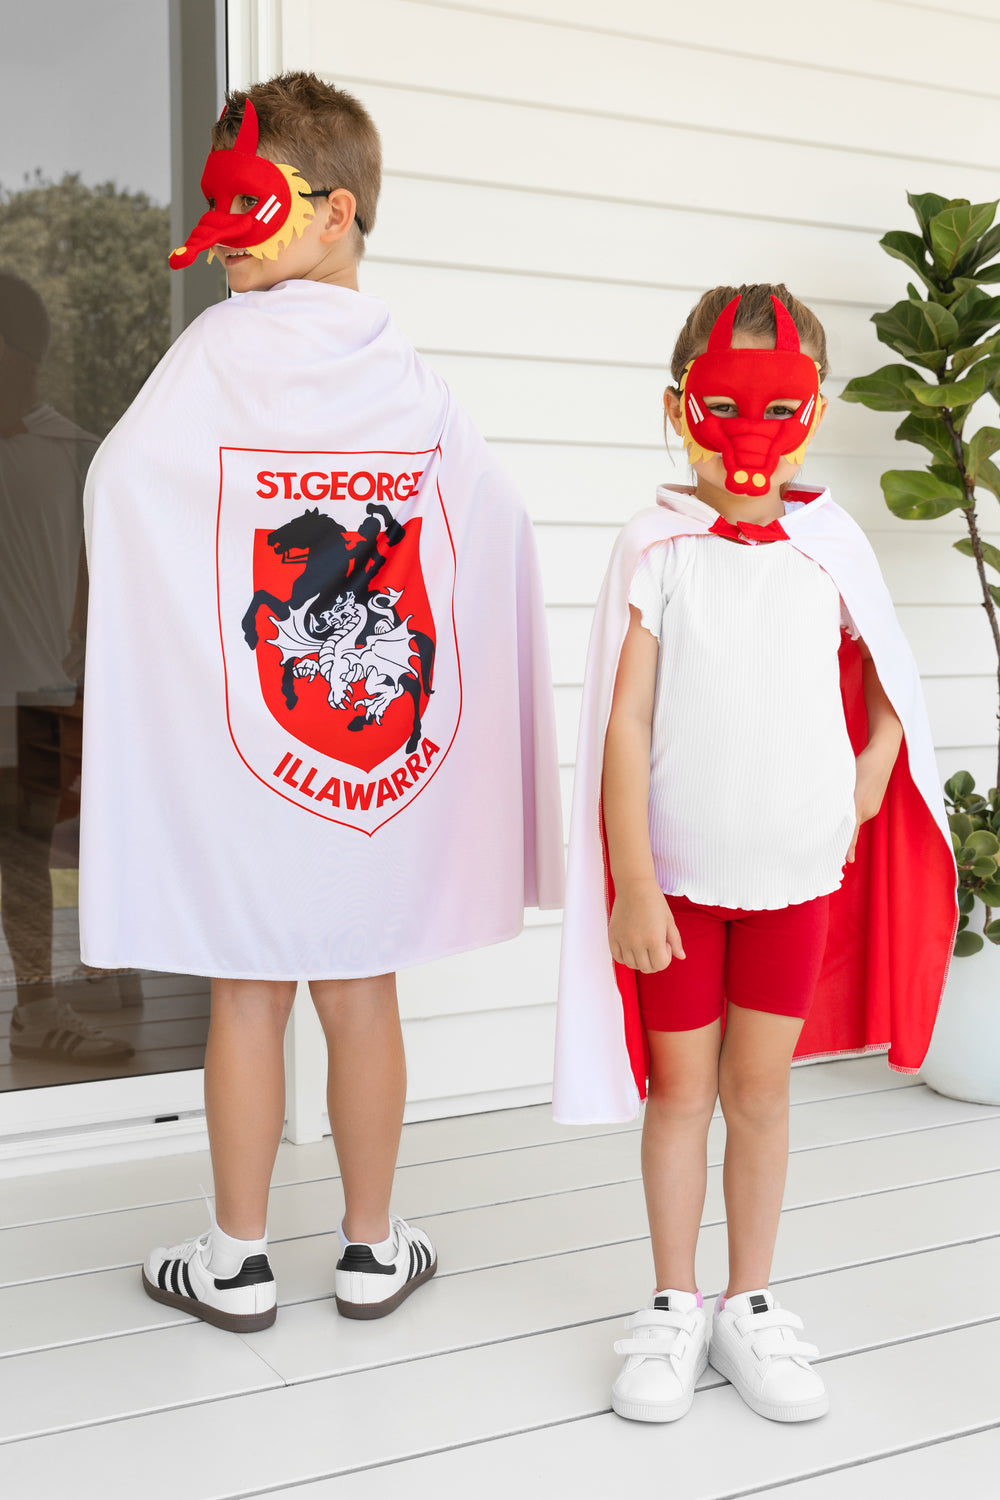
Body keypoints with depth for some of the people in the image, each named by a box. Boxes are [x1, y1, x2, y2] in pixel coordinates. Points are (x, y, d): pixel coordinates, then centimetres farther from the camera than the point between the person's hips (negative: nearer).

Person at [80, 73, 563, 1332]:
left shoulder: (217, 352, -7)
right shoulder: (407, 374, 2)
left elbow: (114, 489, -8)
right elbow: (498, 527, 4)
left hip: (235, 747, -3)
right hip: (381, 746, 3)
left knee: (248, 992, 7)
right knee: (361, 992, 11)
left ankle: (237, 1262, 19)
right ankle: (372, 1250, 24)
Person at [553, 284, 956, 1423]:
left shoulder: (829, 543, 1)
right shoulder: (656, 548, -7)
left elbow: (890, 692, 13)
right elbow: (625, 723, -10)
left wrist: (857, 798, -1)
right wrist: (633, 884, -14)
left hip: (798, 871, 2)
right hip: (678, 870, -2)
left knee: (759, 1086, 12)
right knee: (680, 1087, 9)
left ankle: (750, 1305, 27)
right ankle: (674, 1308, 25)